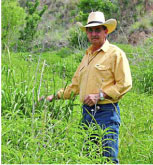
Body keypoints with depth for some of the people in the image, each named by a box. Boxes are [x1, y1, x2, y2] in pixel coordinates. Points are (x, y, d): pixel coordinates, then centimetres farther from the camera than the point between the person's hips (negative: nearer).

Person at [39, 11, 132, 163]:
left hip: (106, 112, -7)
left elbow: (125, 84, -10)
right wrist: (55, 97, 21)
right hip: (87, 113, 8)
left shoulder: (115, 54, -3)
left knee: (109, 159, -10)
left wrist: (100, 95, -15)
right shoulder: (87, 55, 20)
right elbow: (76, 85, 28)